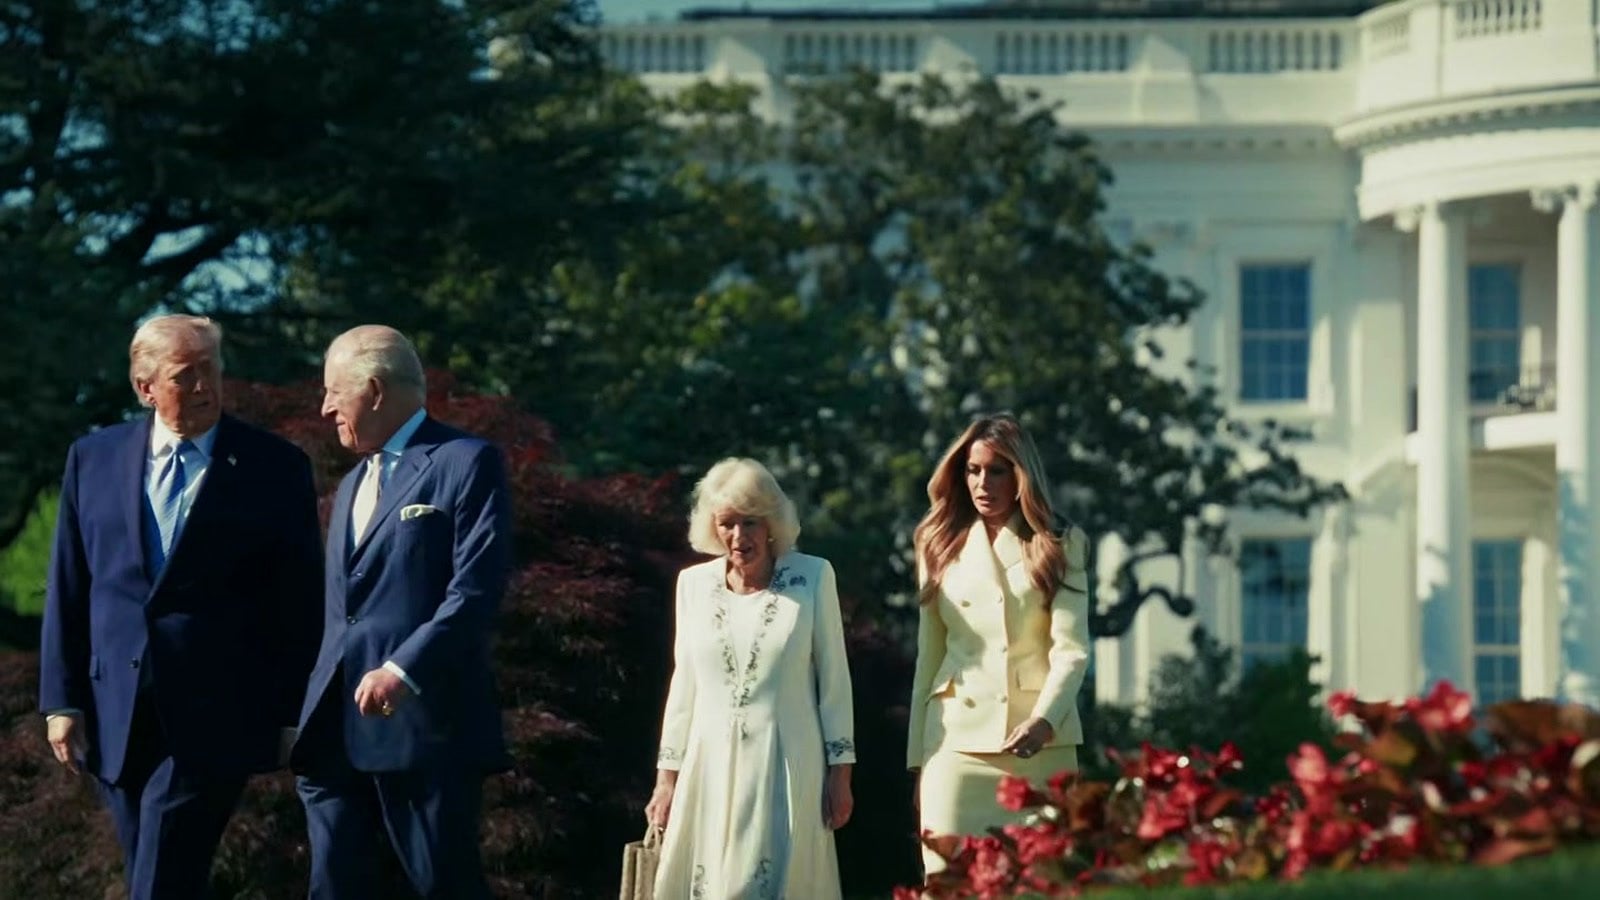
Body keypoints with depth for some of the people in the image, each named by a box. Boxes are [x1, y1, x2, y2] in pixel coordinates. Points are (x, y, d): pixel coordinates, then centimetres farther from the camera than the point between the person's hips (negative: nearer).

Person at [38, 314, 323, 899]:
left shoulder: (276, 468, 0)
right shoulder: (93, 459, 8)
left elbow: (299, 604, 1)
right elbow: (68, 589, 10)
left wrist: (293, 716, -1)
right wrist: (62, 700, 5)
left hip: (214, 718, -4)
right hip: (116, 716, 4)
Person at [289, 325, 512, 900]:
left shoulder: (466, 464, -4)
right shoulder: (353, 483, 24)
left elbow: (476, 589, -14)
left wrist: (402, 671, -22)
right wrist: (312, 714, 19)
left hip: (422, 724, -8)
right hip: (336, 729, 8)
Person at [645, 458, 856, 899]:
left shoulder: (812, 577, -3)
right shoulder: (694, 583, 6)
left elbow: (833, 679, 1)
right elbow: (684, 685, 12)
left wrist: (840, 773, 0)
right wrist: (667, 777, 11)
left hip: (785, 769, -3)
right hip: (711, 767, 3)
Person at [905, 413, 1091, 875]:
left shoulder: (1059, 547, 7)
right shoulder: (941, 547, 14)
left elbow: (1071, 649, -4)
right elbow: (928, 657, 15)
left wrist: (1043, 720, -22)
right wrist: (917, 758, 10)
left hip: (1040, 741, -1)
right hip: (958, 738, 1)